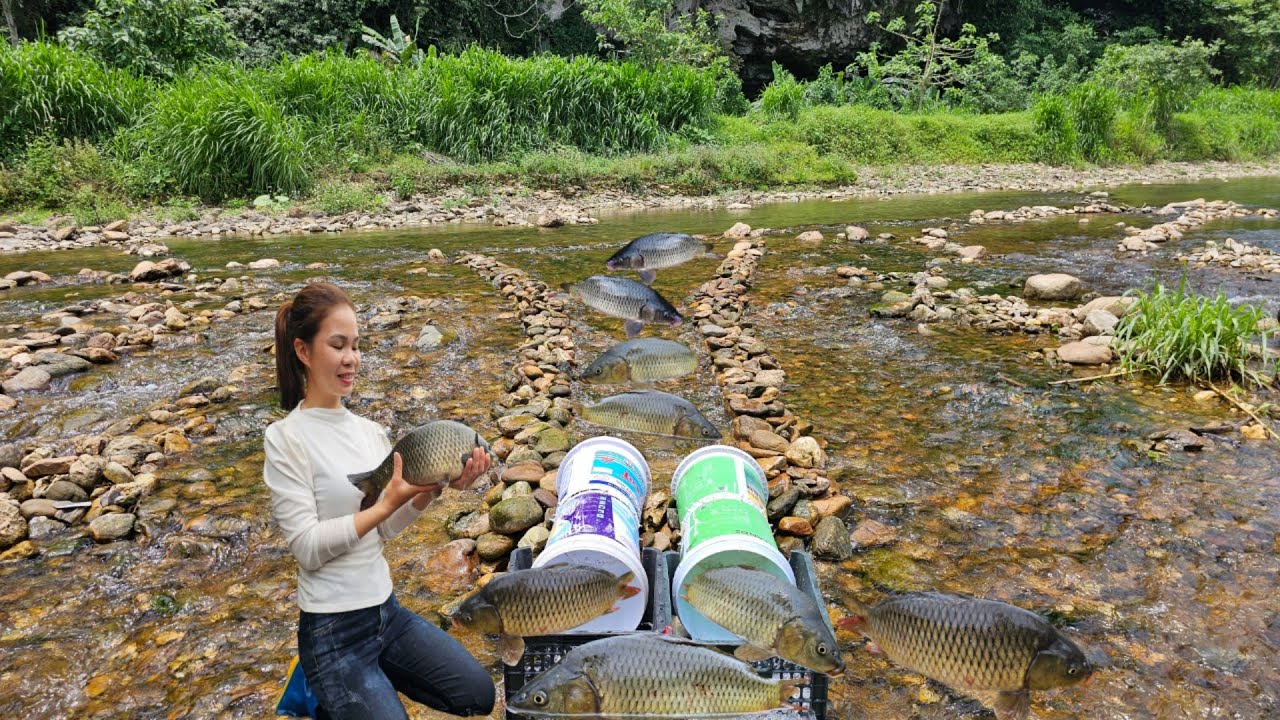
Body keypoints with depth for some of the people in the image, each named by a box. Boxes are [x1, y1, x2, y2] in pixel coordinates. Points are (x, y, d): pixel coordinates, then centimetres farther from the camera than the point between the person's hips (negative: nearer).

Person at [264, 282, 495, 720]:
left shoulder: (369, 431, 2)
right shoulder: (286, 439, -14)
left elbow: (386, 529, 5)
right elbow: (306, 547, -17)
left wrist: (432, 489, -11)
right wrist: (386, 505, -24)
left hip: (386, 609, 6)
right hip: (332, 629, -6)